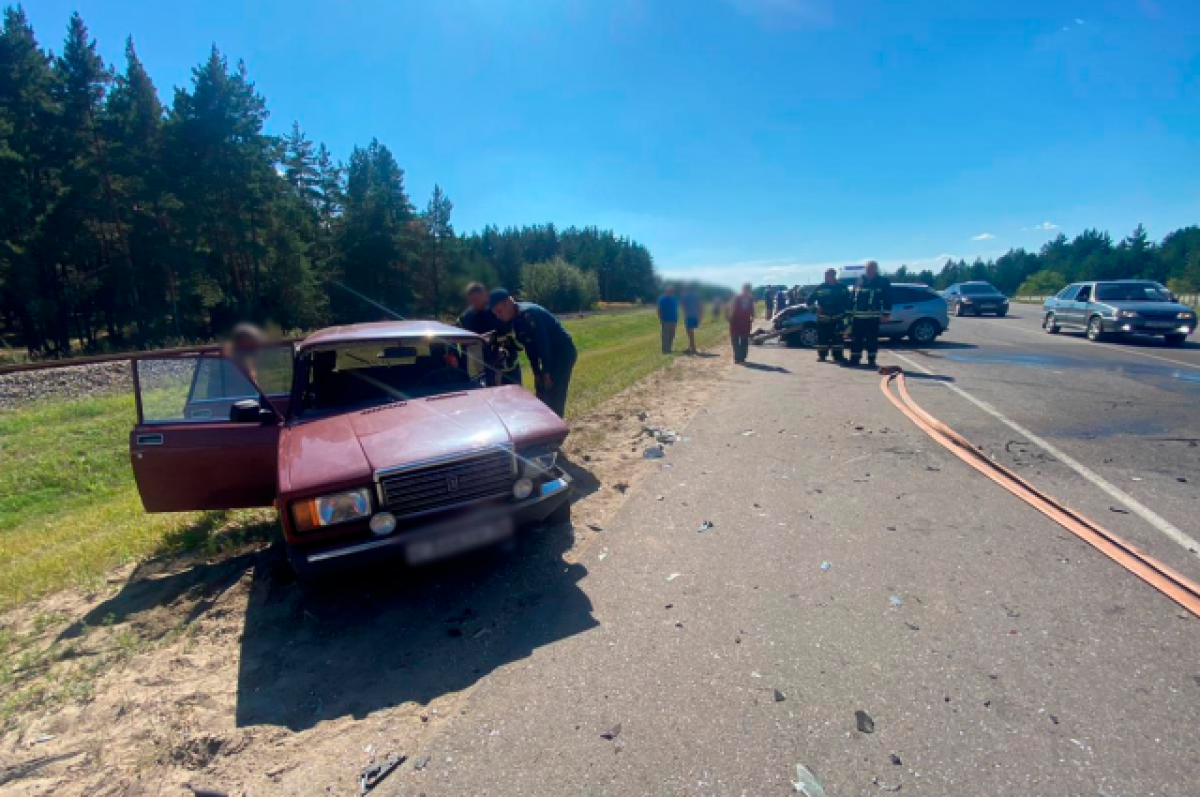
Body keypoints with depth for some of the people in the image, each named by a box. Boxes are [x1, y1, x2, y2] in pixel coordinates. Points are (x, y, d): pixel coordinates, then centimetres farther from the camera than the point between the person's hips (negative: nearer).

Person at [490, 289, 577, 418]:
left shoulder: (528, 314, -22)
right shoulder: (516, 319, 7)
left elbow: (543, 343, -24)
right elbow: (530, 346, 10)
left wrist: (546, 372, -20)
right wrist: (537, 373, 6)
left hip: (563, 353, -10)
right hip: (552, 355, 10)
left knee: (554, 398, -9)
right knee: (542, 397, 12)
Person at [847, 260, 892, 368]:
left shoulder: (883, 282, 3)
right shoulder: (860, 280, 12)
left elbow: (887, 299, -1)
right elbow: (852, 297, 15)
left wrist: (885, 313, -10)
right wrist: (850, 312, 11)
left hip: (873, 317, -3)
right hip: (857, 316, 3)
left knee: (872, 340, 0)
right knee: (856, 339, 6)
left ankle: (871, 360, 8)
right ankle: (854, 359, 15)